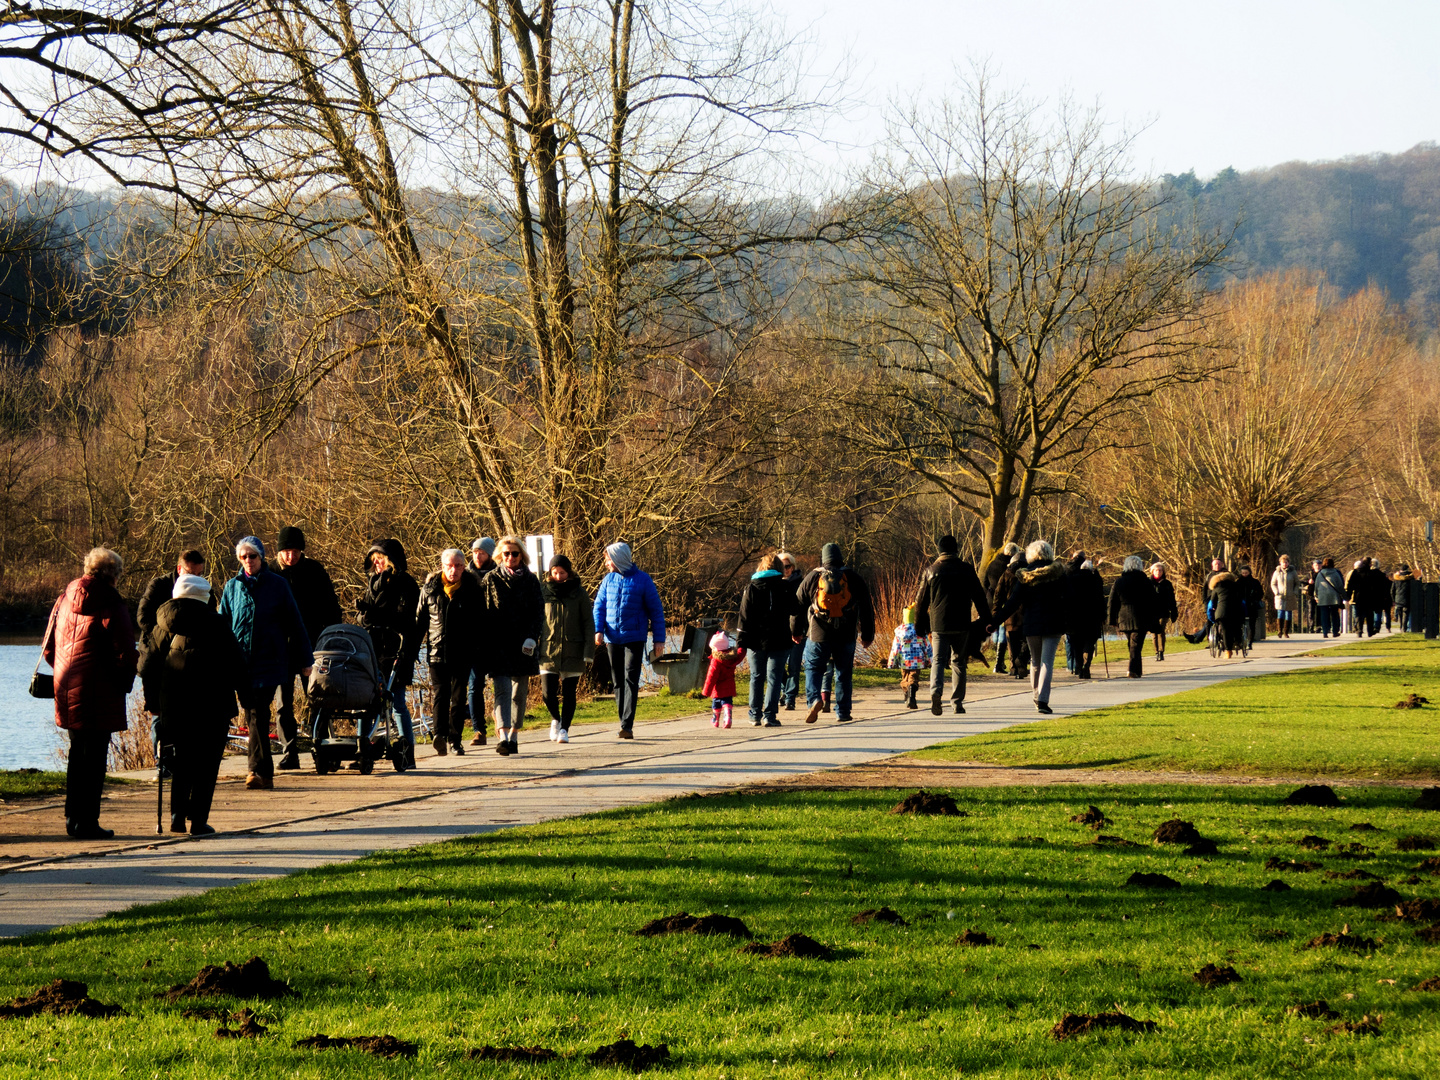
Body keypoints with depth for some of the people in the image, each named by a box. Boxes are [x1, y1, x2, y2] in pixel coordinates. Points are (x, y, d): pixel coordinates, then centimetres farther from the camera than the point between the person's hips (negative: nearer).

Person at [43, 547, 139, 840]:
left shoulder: (65, 599, 9)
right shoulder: (111, 605, -12)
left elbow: (49, 648, 14)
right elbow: (126, 654, -16)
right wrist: (124, 683, 0)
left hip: (67, 688, 7)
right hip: (99, 694, -7)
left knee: (77, 753, 17)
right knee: (94, 757, -2)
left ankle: (73, 819, 21)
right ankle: (86, 823, -3)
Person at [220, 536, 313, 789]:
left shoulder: (277, 585, 3)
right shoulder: (232, 587, 10)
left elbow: (294, 623, 7)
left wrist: (305, 659, 7)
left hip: (269, 662, -3)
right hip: (241, 662, 3)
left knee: (258, 715, -11)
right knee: (253, 716, 3)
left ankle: (259, 771, -11)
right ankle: (264, 774, 10)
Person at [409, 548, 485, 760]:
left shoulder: (473, 590, 2)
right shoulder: (430, 589, 5)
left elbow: (480, 624, 5)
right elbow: (419, 623, 10)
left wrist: (479, 654, -1)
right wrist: (410, 654, 8)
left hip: (463, 654, 0)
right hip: (437, 653, 0)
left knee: (459, 698, 5)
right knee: (439, 695, -9)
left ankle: (454, 739, 13)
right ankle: (440, 735, -18)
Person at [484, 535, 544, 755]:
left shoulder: (530, 581, 8)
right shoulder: (491, 580, 5)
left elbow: (538, 612, 5)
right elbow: (484, 612, 4)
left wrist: (532, 637, -9)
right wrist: (486, 643, -3)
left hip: (522, 645, 2)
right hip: (498, 644, -2)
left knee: (520, 693, 7)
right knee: (502, 690, -14)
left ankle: (513, 736, 18)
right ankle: (503, 736, -26)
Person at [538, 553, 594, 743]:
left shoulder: (579, 593, 1)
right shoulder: (543, 591, 3)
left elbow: (588, 623, 3)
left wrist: (588, 651, -5)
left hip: (573, 651, 0)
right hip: (548, 649, 0)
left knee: (568, 692, 3)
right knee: (548, 692, -6)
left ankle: (564, 729, 16)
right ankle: (556, 719, 22)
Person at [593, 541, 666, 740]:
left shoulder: (642, 579, -3)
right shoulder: (608, 579, 7)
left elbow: (656, 610, 1)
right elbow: (599, 606, 10)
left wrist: (659, 639, -2)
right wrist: (598, 630, -8)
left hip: (634, 639, -4)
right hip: (612, 639, 4)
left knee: (630, 680, -12)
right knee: (618, 682, 9)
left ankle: (627, 725, -16)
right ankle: (625, 723, 17)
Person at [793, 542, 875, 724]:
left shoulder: (812, 578, 2)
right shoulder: (854, 579, 4)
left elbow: (798, 605, 7)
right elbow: (866, 609, 8)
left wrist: (796, 632, 19)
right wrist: (867, 635, 17)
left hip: (818, 635, -1)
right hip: (846, 636, 1)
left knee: (813, 668, 10)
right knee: (844, 674, 11)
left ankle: (813, 699, -15)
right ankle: (842, 712, 10)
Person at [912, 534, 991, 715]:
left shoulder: (930, 571, 2)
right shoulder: (966, 570, 1)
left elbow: (921, 601, 6)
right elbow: (979, 598, 2)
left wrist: (920, 627, 15)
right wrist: (986, 621, 10)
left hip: (938, 625, 0)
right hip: (961, 625, 0)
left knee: (938, 661, 1)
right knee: (959, 663, 11)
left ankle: (936, 690, -27)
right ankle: (957, 702, 12)